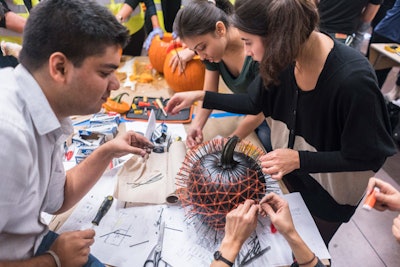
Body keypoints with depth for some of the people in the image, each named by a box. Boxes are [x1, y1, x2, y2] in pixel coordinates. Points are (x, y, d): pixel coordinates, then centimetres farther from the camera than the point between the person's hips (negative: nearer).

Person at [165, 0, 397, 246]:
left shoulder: (353, 79, -38)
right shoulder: (285, 56, -19)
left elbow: (368, 156, -25)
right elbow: (253, 102, -3)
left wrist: (299, 159, -31)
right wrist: (201, 96, -8)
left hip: (331, 189, -5)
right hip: (290, 170, 5)